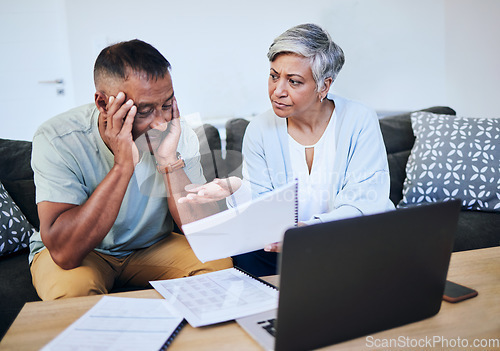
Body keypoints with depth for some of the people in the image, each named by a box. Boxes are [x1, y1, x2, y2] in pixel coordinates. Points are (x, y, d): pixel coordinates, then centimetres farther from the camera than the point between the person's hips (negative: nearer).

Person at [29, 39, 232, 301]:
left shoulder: (179, 135, -15)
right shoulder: (57, 139, -25)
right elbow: (65, 253, -34)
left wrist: (170, 160, -33)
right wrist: (123, 163, -39)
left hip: (151, 247, 3)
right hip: (82, 253, -2)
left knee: (218, 264, -21)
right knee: (72, 287, -35)